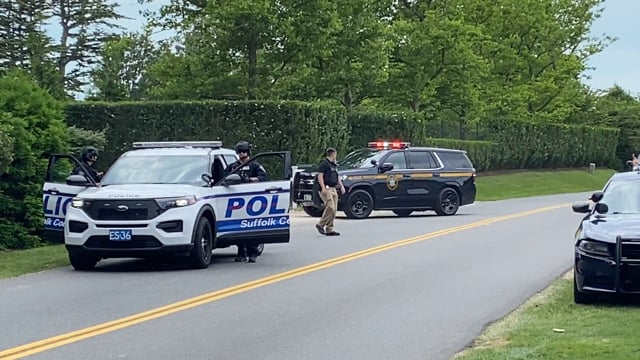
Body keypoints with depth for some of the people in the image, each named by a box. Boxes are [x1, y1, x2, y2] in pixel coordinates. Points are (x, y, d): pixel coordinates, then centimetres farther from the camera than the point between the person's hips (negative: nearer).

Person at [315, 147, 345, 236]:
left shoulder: (334, 165, 21)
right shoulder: (324, 164, -7)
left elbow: (337, 177, 28)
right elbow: (320, 176, -14)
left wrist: (341, 186, 16)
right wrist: (323, 188, -23)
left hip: (333, 189, 9)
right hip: (326, 189, -9)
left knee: (334, 209, 4)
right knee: (330, 207, -18)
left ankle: (329, 229, 6)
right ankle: (320, 225, -8)